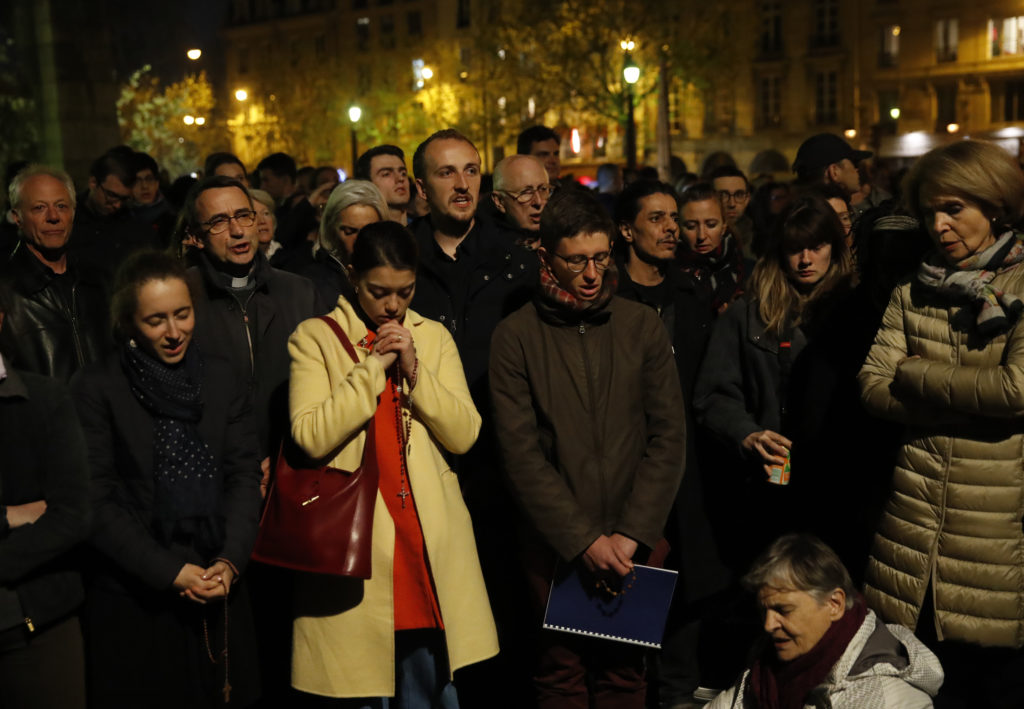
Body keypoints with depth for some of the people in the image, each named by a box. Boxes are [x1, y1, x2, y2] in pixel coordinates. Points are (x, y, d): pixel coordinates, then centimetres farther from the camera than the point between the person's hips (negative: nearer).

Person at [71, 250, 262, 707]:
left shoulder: (223, 378, 7)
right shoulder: (96, 388, -4)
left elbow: (245, 475, 4)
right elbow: (96, 502, -7)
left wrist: (230, 561, -9)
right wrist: (169, 571, -13)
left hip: (219, 596, 3)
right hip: (134, 601, -3)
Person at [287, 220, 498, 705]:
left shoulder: (434, 337, 11)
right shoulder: (315, 338, 1)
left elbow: (464, 435, 1)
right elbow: (311, 437, -13)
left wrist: (413, 368, -9)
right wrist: (373, 365, -13)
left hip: (430, 544, 3)